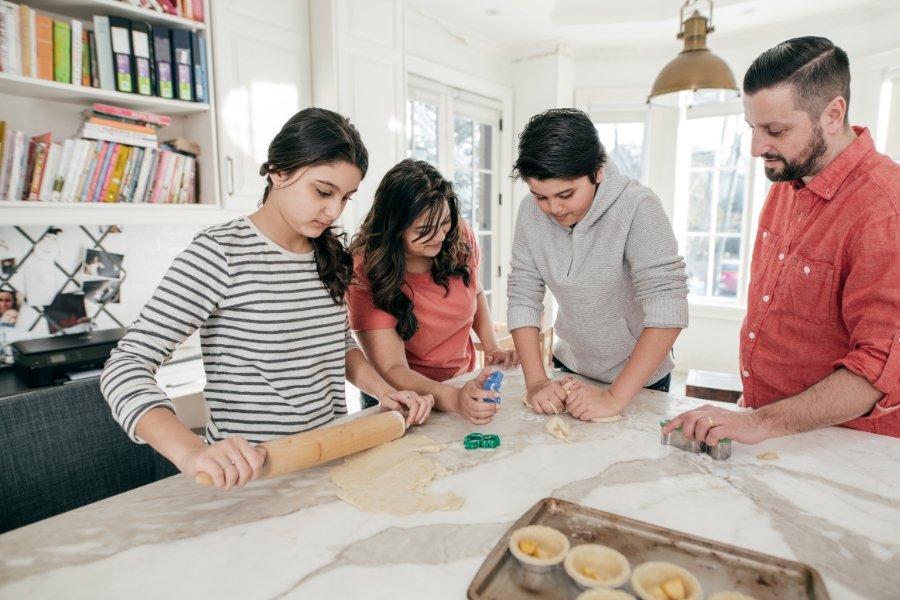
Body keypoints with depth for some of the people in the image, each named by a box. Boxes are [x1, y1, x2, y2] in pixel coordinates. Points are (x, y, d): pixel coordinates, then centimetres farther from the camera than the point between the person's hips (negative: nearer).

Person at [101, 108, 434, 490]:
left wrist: (384, 390, 0)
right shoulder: (222, 252, -13)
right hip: (250, 476, -3)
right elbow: (126, 367, -16)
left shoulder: (328, 253, 5)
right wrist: (191, 454, -31)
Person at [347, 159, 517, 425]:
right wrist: (453, 398, -40)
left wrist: (492, 348, -4)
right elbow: (391, 369, -24)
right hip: (402, 399, -2)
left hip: (463, 383, 3)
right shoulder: (366, 273, -21)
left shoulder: (460, 237, -10)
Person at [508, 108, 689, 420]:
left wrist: (615, 398, -33)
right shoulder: (530, 212, -14)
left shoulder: (638, 207, -27)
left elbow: (667, 309, -30)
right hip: (570, 368, 4)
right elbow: (523, 297, -12)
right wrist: (536, 381, -20)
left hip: (638, 378, -3)